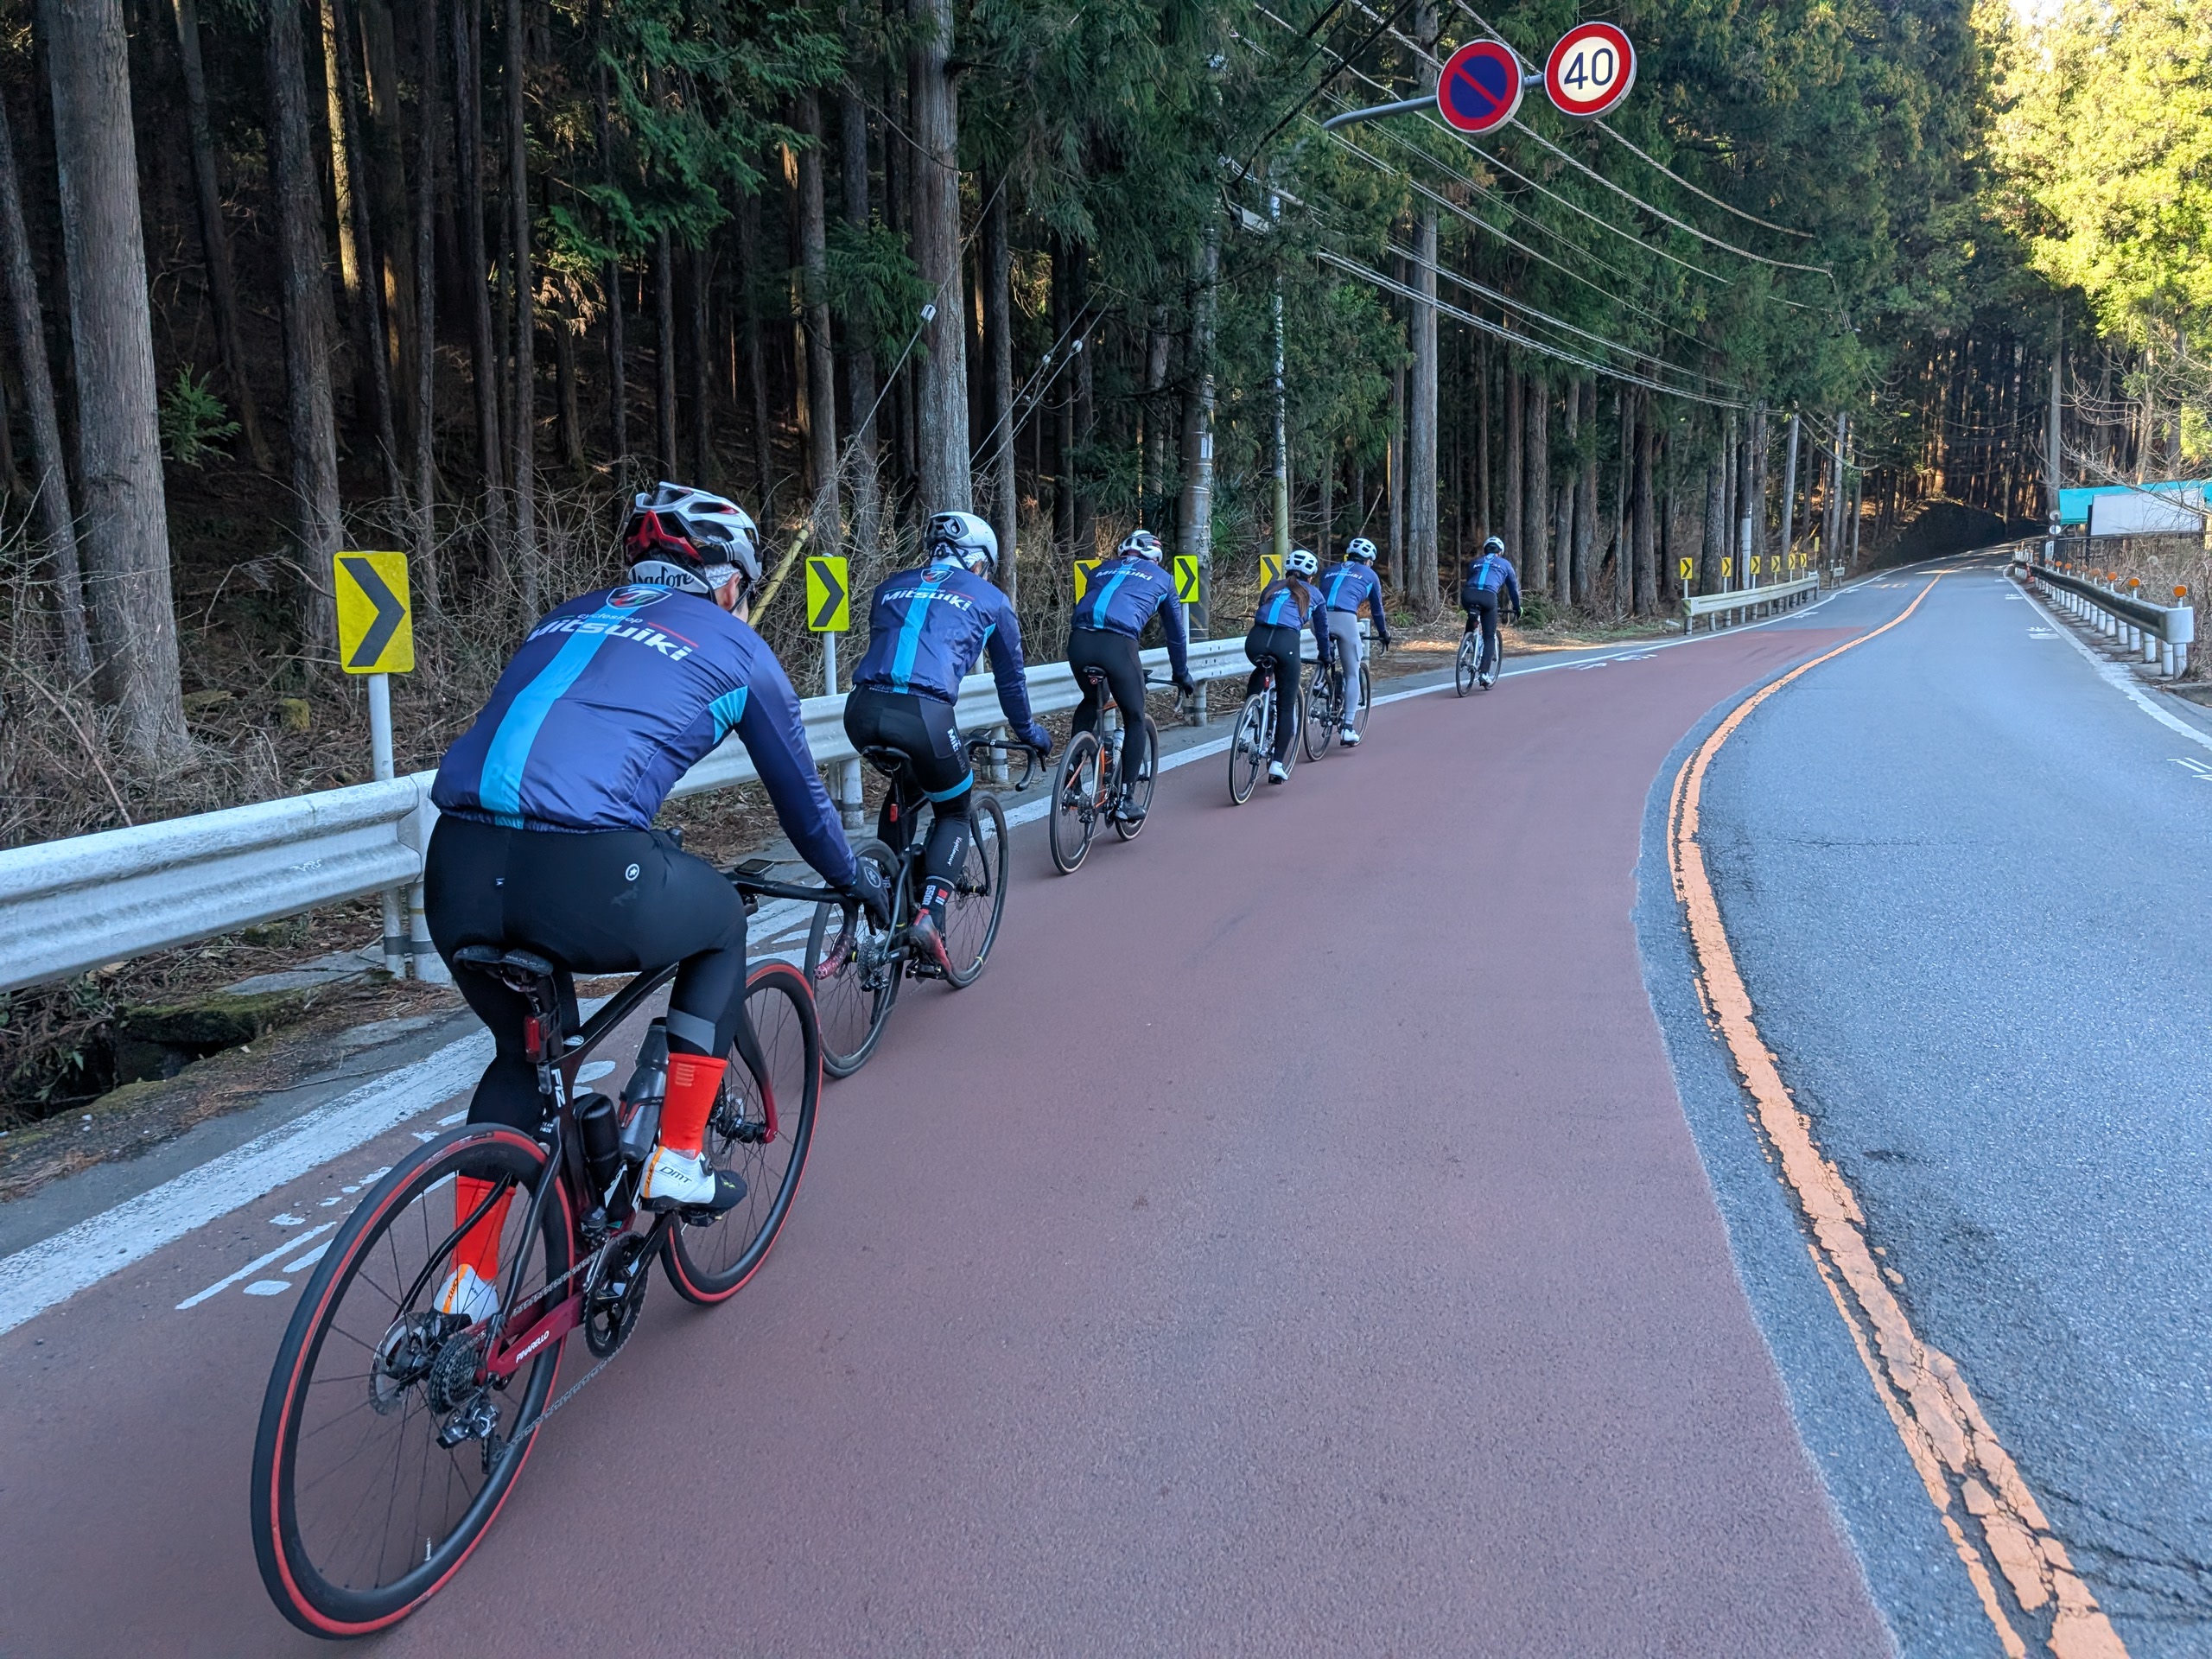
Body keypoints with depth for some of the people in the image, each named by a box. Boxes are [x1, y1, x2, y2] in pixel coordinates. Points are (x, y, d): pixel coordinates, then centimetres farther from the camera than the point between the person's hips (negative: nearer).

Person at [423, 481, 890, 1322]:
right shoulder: (734, 645, 17)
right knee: (721, 920, 27)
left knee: (525, 1055, 30)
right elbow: (800, 791, 28)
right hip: (582, 878, -5)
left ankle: (465, 1288, 29)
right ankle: (678, 1160, 24)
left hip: (455, 871, 6)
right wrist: (855, 881, 46)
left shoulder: (567, 618, 30)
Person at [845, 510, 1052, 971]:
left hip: (862, 709, 4)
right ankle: (929, 915, -1)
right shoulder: (989, 599, 20)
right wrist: (1029, 731, 47)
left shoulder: (892, 588, 28)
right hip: (923, 715, -4)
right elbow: (1011, 677, 30)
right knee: (954, 814, 20)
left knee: (904, 792, 34)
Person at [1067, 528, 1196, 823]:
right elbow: (1175, 632, 33)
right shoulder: (1162, 578, 26)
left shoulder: (1103, 569, 33)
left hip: (1079, 640, 4)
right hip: (1117, 643, -4)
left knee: (1090, 703, 30)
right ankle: (1124, 800, 10)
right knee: (1135, 719, 15)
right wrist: (1182, 674, 46)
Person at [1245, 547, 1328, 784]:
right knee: (1286, 706, 6)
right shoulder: (1313, 594, 24)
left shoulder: (1272, 587, 30)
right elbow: (1322, 630, 33)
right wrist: (1325, 659, 48)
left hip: (1256, 640, 2)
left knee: (1260, 673, 38)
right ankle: (1277, 764, 0)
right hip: (1286, 643, -2)